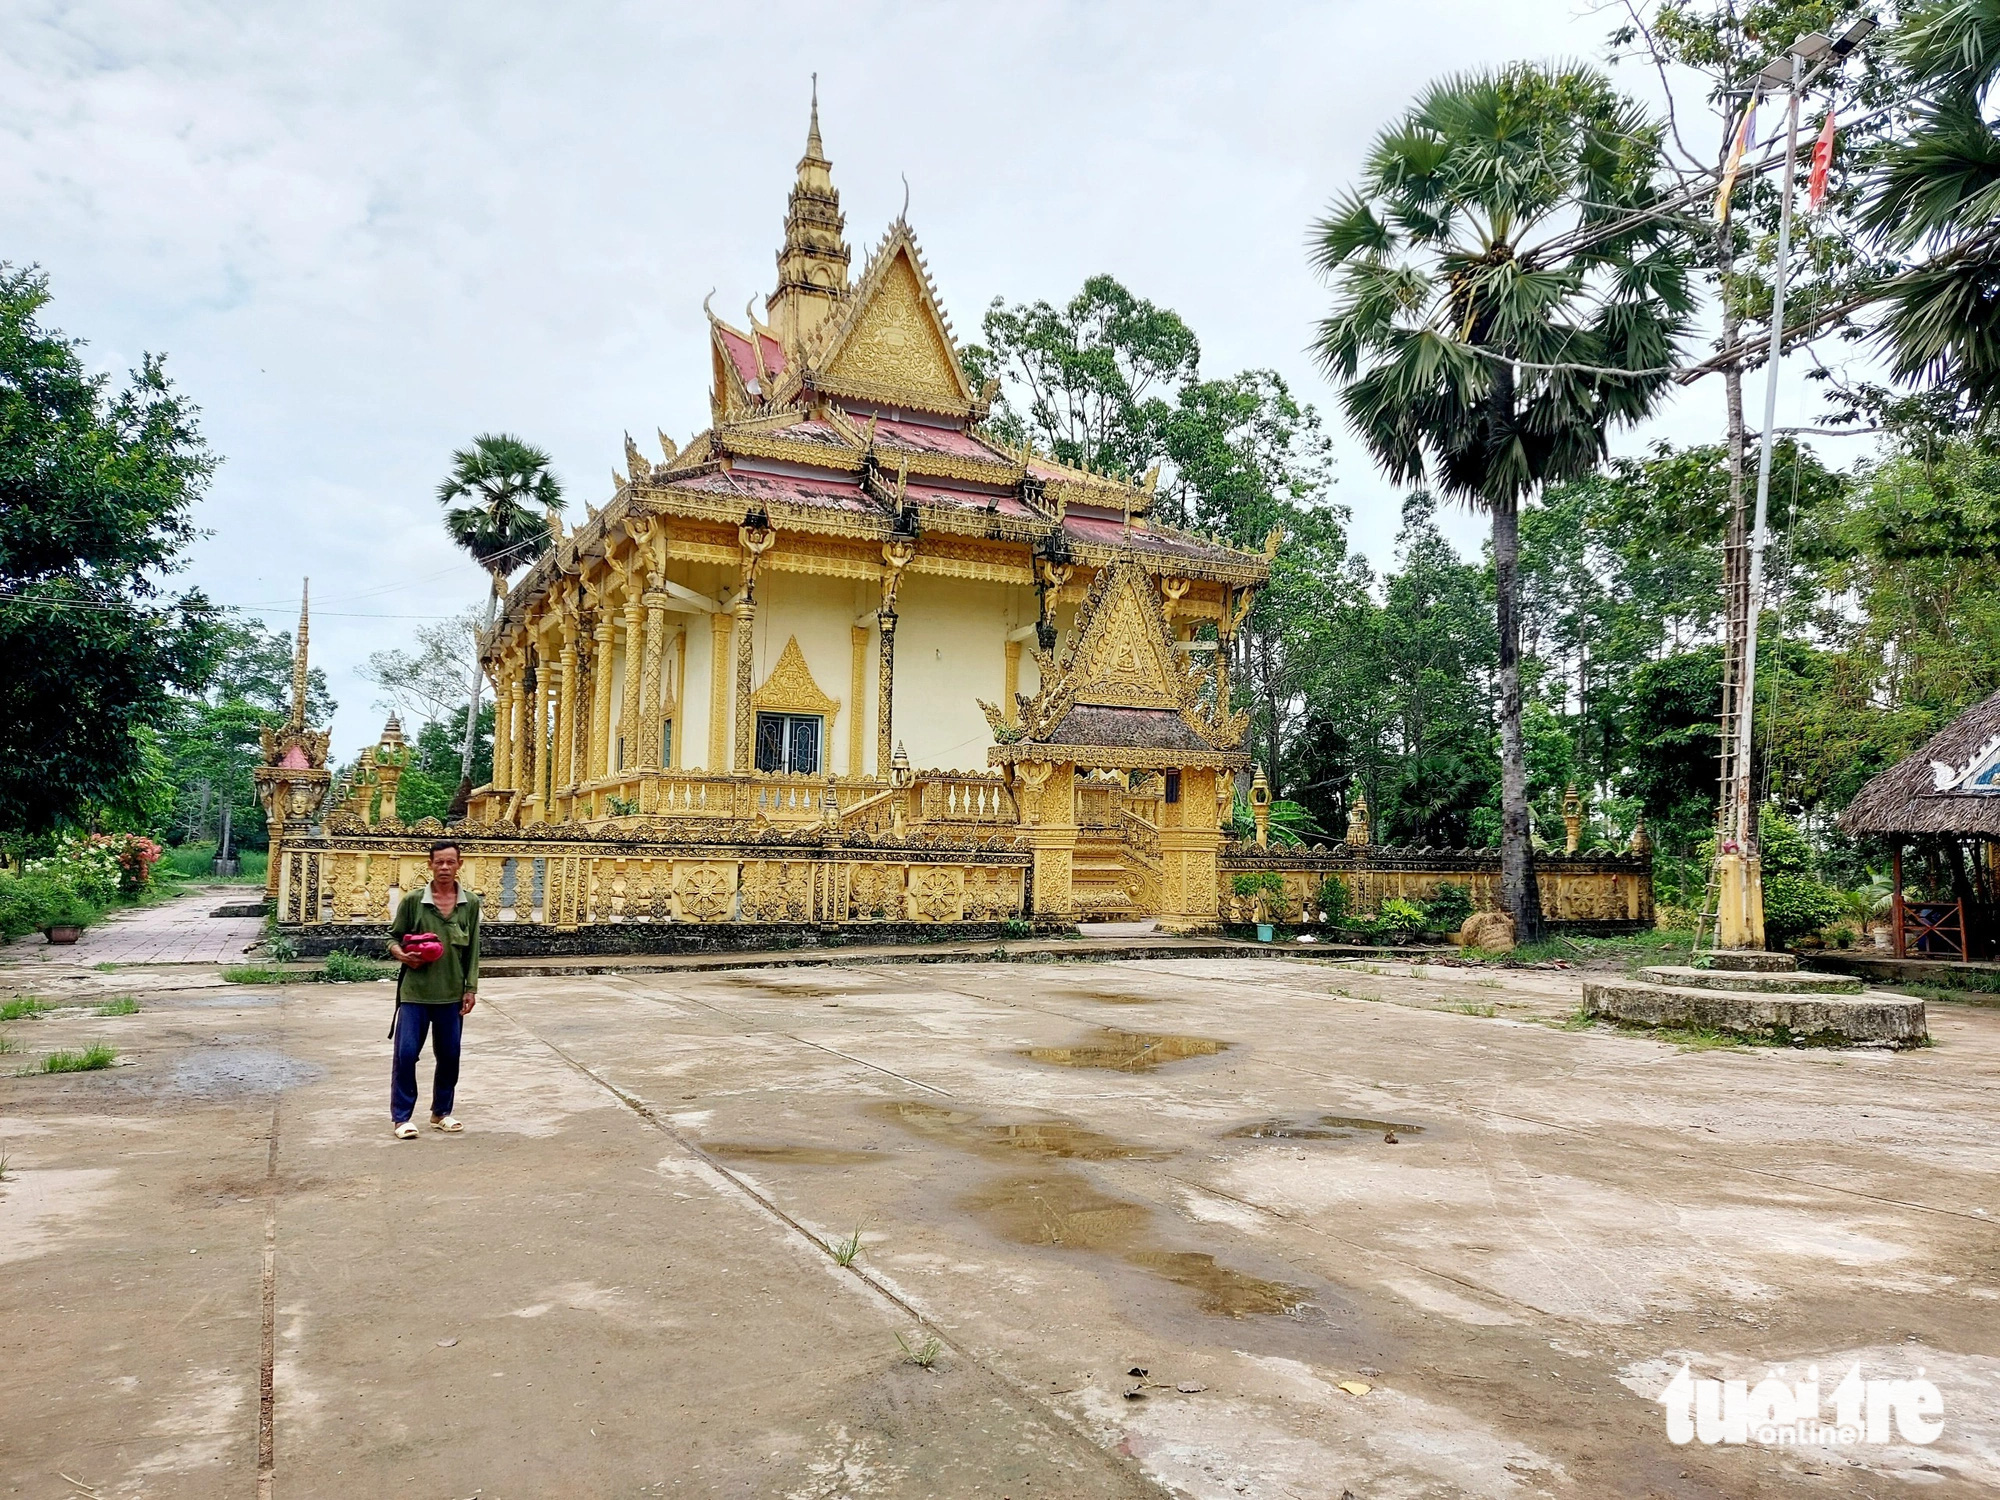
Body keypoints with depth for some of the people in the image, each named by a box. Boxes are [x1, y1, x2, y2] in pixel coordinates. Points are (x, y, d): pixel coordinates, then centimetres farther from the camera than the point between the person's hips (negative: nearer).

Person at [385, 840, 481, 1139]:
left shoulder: (470, 903, 2)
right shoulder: (413, 900, -3)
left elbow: (472, 951, 5)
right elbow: (393, 937, 5)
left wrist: (470, 988, 2)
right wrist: (402, 955, -16)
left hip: (451, 993, 2)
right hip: (415, 991, -2)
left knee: (449, 1055, 10)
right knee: (406, 1053, -2)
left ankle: (441, 1113, 26)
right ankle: (401, 1117, 11)